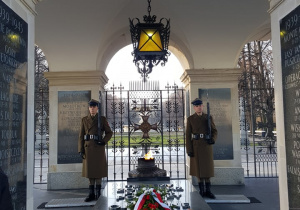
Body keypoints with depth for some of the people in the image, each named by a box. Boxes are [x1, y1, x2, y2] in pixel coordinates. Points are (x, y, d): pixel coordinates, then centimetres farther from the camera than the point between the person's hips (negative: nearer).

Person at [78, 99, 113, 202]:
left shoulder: (102, 119, 0)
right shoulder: (84, 120, 6)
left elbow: (109, 133, 4)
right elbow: (81, 136, 5)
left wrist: (103, 141, -13)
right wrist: (81, 150, -2)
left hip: (99, 148, -2)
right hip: (88, 148, 2)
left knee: (98, 169, 2)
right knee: (90, 170, 5)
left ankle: (98, 192, 15)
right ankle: (91, 194, 11)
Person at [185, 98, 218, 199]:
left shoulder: (208, 117, 3)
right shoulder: (190, 119, -2)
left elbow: (214, 131, 6)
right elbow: (188, 135, -3)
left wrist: (213, 139, -17)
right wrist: (189, 150, -9)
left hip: (207, 146, 2)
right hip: (196, 146, -1)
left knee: (207, 168, 3)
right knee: (199, 168, 3)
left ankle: (208, 191, 14)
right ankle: (201, 191, 14)